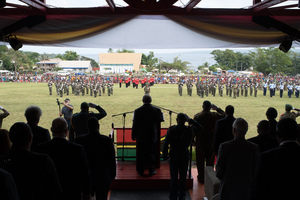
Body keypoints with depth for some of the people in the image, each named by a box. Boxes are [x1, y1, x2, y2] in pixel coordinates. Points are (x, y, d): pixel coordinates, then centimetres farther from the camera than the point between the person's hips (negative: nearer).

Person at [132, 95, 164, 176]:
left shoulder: (137, 111, -10)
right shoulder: (156, 110, -9)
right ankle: (151, 171, 19)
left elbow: (135, 124, -6)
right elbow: (161, 119, 8)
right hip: (152, 136, 0)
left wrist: (133, 135, 5)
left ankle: (140, 172, 20)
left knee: (140, 155, 12)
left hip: (141, 137, 0)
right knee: (151, 154, 13)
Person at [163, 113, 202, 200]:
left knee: (174, 178, 9)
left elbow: (165, 144, -12)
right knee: (183, 177, 14)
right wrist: (190, 120, 1)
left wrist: (165, 156, -1)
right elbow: (200, 127, 9)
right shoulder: (189, 130, -11)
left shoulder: (171, 130, -14)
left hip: (173, 156, -1)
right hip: (184, 156, 1)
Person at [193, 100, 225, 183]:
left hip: (200, 142, -1)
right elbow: (224, 115, 8)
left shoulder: (197, 116, -13)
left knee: (200, 161, 11)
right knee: (210, 161, 15)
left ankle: (201, 177, 19)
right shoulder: (214, 116, -9)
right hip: (211, 142, 1)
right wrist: (217, 108, 13)